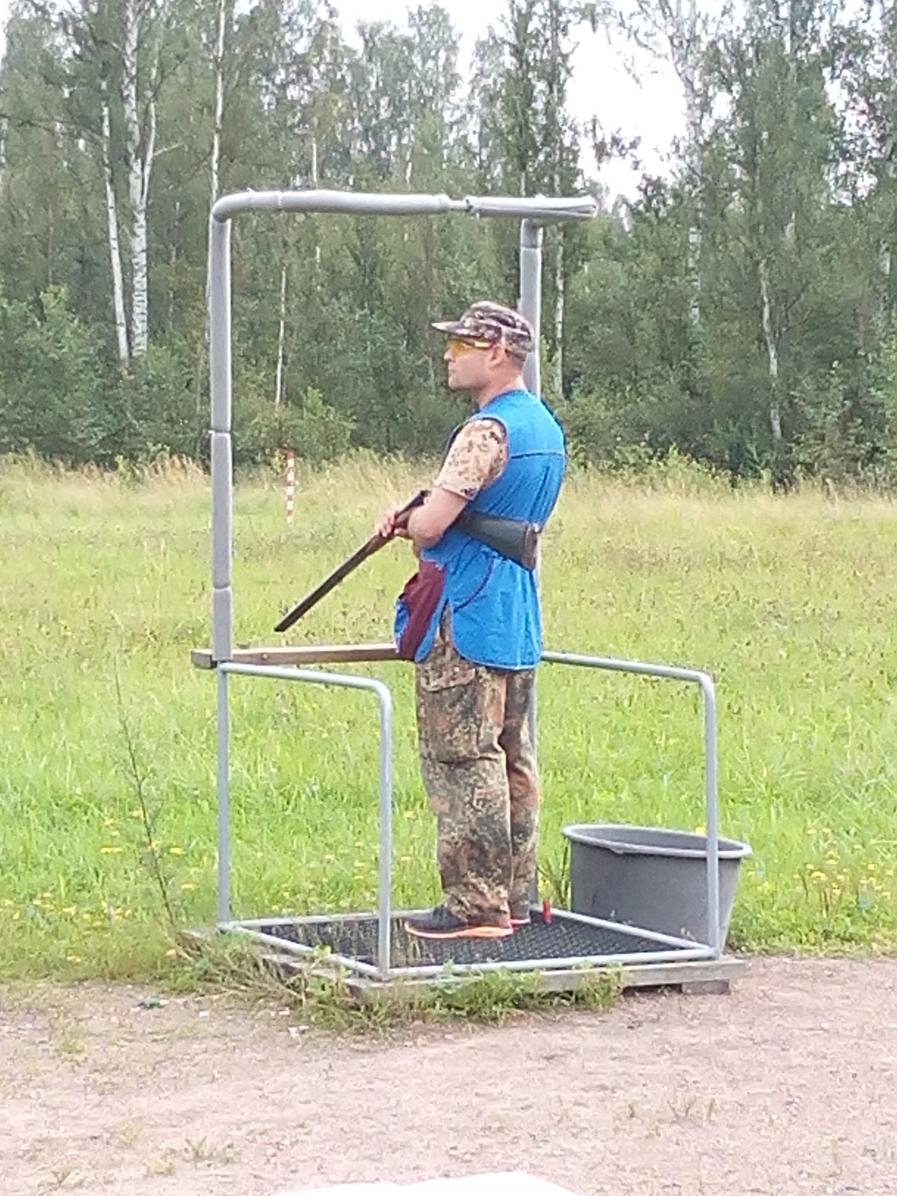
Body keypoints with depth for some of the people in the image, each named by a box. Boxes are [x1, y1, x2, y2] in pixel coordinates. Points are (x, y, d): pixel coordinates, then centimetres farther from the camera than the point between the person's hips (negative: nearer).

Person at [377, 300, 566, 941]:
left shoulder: (486, 432, -17)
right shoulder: (548, 429, 14)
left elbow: (430, 526, -22)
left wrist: (407, 522, 1)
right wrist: (418, 519, 13)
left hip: (466, 623, -10)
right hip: (520, 622, 10)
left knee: (463, 763, -6)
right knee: (513, 761, 13)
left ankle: (474, 906, -5)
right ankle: (513, 898, 19)